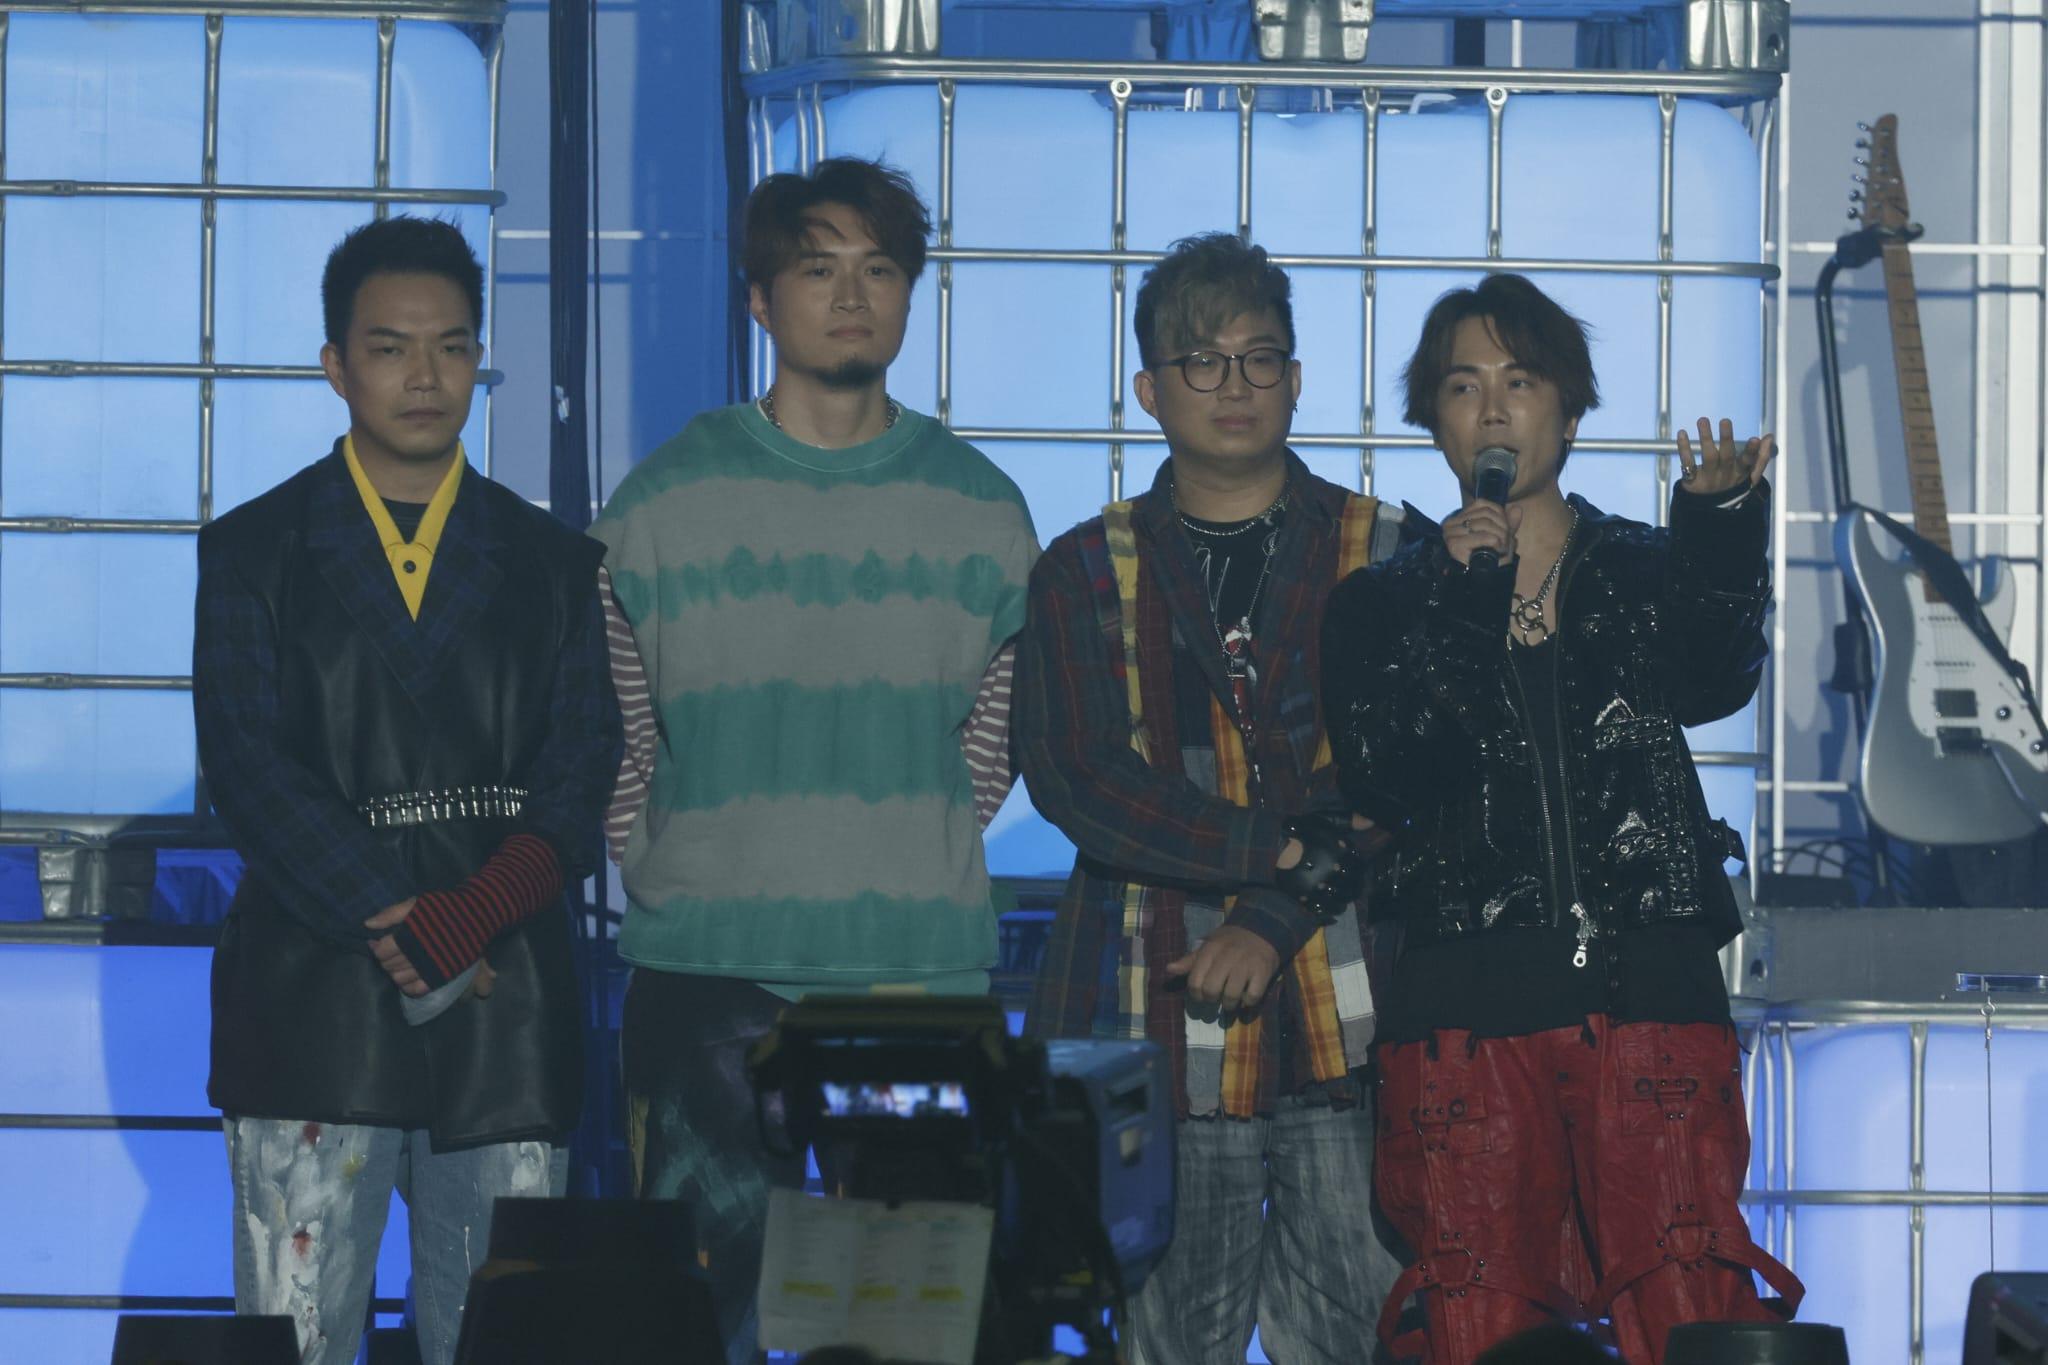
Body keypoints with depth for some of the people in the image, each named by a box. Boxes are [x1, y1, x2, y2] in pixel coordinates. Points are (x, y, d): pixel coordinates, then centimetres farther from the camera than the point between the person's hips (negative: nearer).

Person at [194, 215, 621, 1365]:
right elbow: (249, 765, -1)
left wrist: (476, 914, -13)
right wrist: (391, 920, -12)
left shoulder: (556, 564, 14)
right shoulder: (254, 551, 9)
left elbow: (584, 775, 5)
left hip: (506, 1007, 2)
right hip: (314, 1001, -2)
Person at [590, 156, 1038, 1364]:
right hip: (708, 980, -1)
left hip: (926, 972, 1)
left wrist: (912, 863, 8)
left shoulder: (981, 512, 8)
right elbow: (614, 743, 9)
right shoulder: (666, 505, 3)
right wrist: (667, 882, 5)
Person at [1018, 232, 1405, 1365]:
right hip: (1156, 1014, 0)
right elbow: (1072, 779, -3)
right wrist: (1281, 843, -11)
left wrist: (1280, 915, -14)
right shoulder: (1086, 575, 11)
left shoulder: (1388, 557, 9)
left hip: (1345, 1014, 0)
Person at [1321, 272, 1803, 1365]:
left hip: (1649, 992, 0)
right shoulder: (1383, 604, 13)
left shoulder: (1646, 572, 13)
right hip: (1463, 1011, 0)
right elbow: (1382, 784, -4)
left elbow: (1712, 682, -10)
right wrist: (1464, 604, -8)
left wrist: (1720, 526, -26)